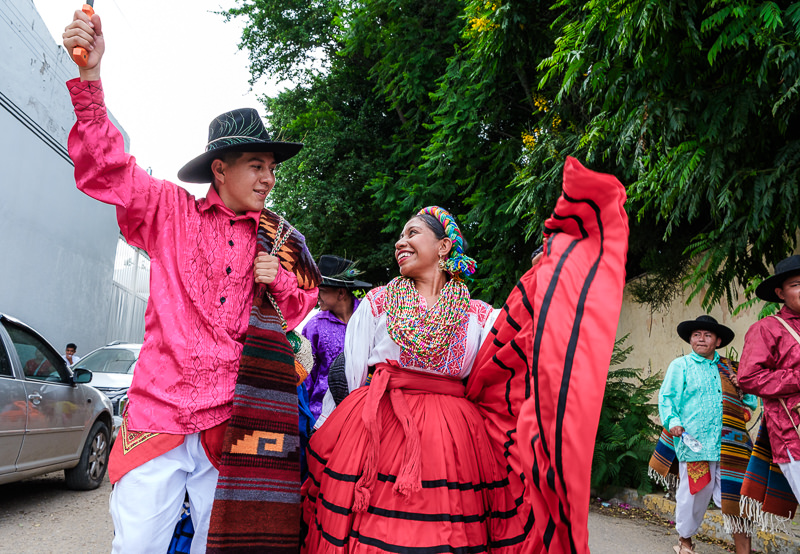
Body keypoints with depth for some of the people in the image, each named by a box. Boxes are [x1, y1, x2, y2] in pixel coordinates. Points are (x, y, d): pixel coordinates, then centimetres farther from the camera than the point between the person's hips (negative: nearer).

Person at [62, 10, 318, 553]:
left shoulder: (280, 239, 13)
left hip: (234, 419, 2)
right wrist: (90, 77, -15)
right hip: (159, 407, -1)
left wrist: (280, 282, -1)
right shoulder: (171, 210, 7)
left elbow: (302, 310, 21)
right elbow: (107, 169, -3)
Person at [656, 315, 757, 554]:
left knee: (737, 494, -5)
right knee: (694, 493, 4)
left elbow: (752, 402, 22)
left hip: (729, 445, 2)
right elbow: (666, 397, 4)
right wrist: (672, 421, -12)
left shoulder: (729, 368, 18)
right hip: (694, 442, -2)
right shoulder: (680, 365, 10)